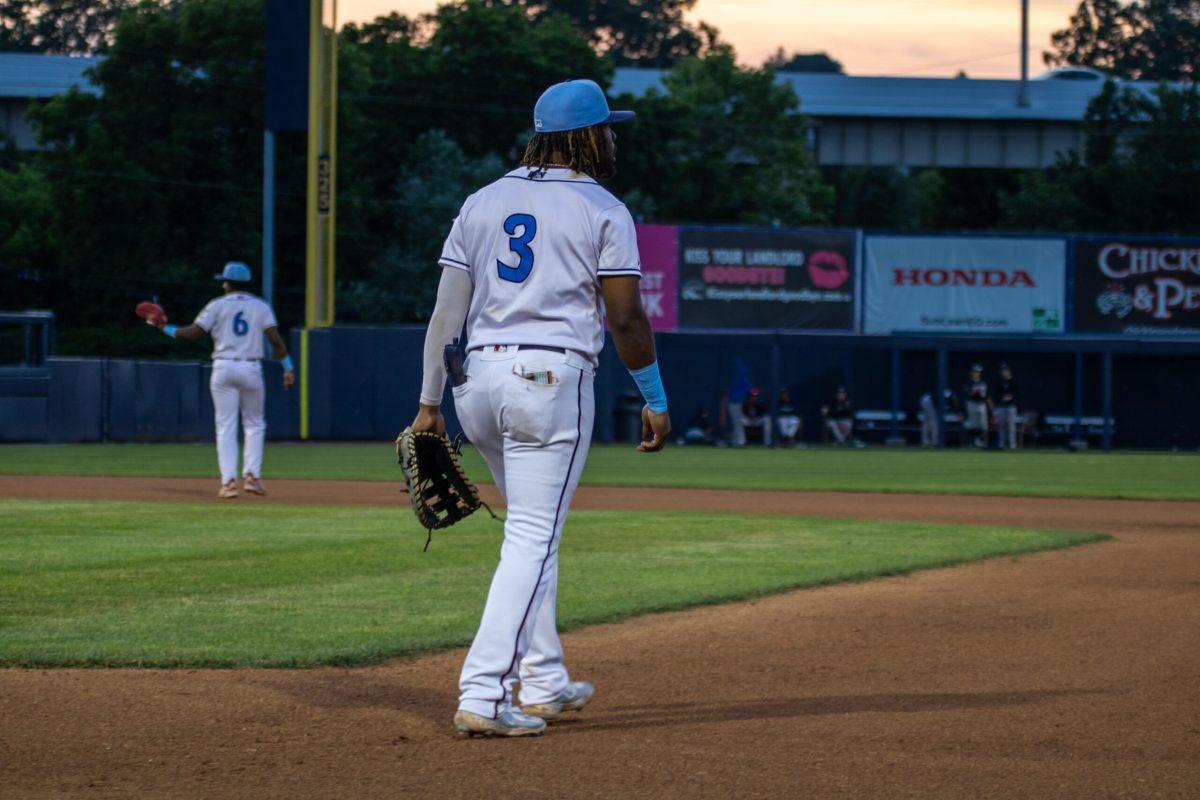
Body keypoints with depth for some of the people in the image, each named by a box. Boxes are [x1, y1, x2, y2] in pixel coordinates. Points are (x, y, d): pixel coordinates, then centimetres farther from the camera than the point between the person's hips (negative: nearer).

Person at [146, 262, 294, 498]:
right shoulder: (260, 306, 6)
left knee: (226, 427, 1)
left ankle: (228, 481, -7)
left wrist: (166, 328, 8)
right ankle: (252, 475, 2)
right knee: (254, 425, 15)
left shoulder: (218, 305, 2)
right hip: (251, 369, 1)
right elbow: (275, 338, -4)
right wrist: (288, 367, -2)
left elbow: (194, 332, -3)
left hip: (223, 369, -1)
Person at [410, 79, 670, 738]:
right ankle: (483, 698, -17)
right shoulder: (602, 211, -1)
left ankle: (545, 684, 25)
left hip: (477, 377, 6)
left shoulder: (482, 203, 13)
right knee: (533, 539, -7)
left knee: (534, 530, 21)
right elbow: (626, 318, -6)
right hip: (553, 377, -6)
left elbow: (447, 309, 7)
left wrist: (430, 402, 7)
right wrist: (655, 399, 3)